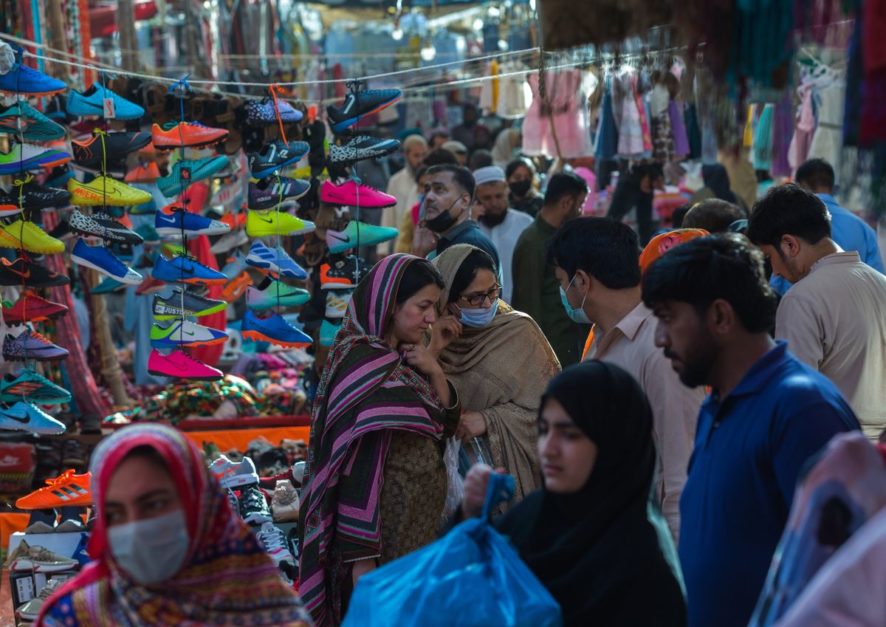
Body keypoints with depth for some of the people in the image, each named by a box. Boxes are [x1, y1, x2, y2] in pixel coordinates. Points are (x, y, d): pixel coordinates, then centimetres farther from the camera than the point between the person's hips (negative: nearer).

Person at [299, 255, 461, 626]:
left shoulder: (404, 360, 7)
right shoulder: (364, 367, -18)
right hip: (383, 534, -9)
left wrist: (435, 374, -5)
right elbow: (356, 467, -21)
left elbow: (447, 426, 12)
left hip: (418, 527, 9)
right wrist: (361, 555, -22)